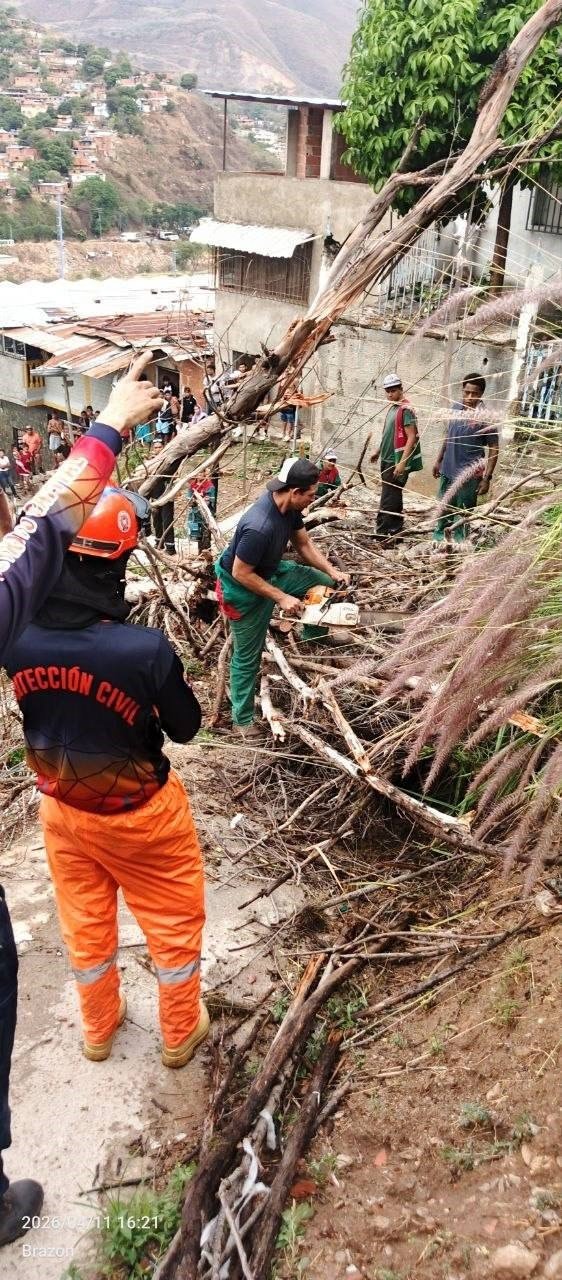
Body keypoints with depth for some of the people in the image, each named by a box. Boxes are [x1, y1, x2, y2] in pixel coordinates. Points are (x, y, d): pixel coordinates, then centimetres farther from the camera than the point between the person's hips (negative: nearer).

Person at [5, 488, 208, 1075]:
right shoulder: (144, 648, -34)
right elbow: (186, 727, -16)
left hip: (62, 807, 4)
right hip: (138, 813, -4)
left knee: (84, 924, 27)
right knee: (174, 923, 22)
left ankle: (98, 1030, 51)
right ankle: (181, 1033, 44)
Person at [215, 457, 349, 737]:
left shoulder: (289, 507, -13)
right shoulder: (259, 527, -39)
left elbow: (304, 543, 3)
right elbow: (241, 574, -30)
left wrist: (332, 571, -6)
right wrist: (281, 598, -25)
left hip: (270, 572, 8)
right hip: (243, 591, -8)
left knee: (326, 584, 9)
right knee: (248, 656, 7)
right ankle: (242, 720, 25)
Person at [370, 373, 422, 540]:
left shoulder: (406, 409, -14)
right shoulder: (392, 408, 13)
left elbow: (411, 437, -19)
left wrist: (402, 462, -24)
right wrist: (378, 451, 28)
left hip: (397, 461, -9)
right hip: (387, 459, 9)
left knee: (388, 498, -9)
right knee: (394, 496, 14)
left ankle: (382, 532, -6)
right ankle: (396, 529, 22)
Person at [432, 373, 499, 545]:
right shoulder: (456, 406, 3)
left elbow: (493, 449, -10)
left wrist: (487, 478, -14)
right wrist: (439, 459, 17)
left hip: (468, 475, -6)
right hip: (448, 470, 6)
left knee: (462, 516, 2)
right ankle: (438, 540, 33)